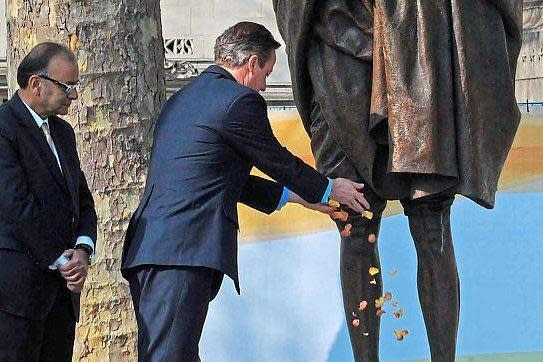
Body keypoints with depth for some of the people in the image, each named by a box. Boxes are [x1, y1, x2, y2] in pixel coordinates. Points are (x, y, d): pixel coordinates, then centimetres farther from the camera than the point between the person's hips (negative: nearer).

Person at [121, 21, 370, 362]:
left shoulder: (181, 99, 24)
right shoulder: (240, 100, -5)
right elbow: (279, 162, 6)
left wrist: (294, 194, 38)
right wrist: (328, 189, 25)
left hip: (147, 249, 10)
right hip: (182, 256, -9)